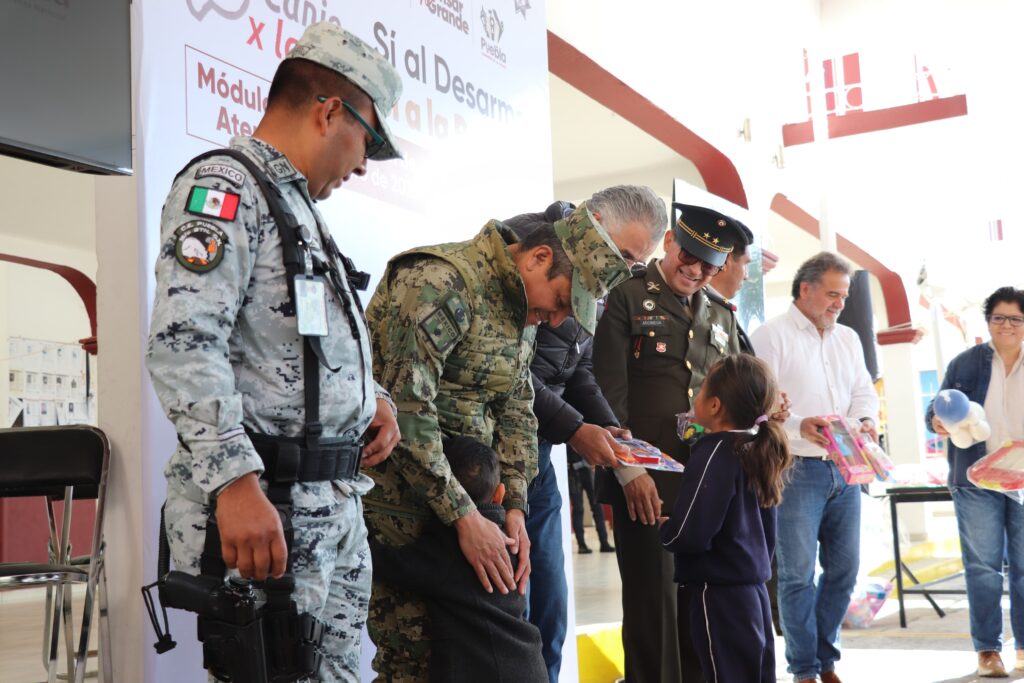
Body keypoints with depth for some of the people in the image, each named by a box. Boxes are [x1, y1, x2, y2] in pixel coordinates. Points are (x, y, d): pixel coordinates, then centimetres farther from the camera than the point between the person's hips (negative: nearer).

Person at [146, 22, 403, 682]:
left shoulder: (299, 205, 22)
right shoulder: (224, 185, -9)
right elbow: (183, 346, -21)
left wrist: (374, 398, 11)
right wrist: (235, 483, -29)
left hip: (339, 504, 10)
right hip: (263, 507, -9)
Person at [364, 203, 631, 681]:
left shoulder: (522, 309, 12)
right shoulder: (439, 282, -19)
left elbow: (516, 413, 14)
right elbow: (405, 409, -25)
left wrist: (514, 508, 1)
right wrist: (464, 517, -22)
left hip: (460, 486, 8)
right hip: (395, 492, -8)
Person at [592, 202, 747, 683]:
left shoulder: (721, 316, 18)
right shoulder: (627, 298, 0)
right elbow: (610, 392, -8)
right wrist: (629, 470, -15)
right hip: (645, 478, -5)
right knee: (652, 600, 1)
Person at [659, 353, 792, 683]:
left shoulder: (714, 455, -17)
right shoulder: (755, 451, 8)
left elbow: (689, 535, -23)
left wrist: (662, 528, -4)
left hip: (720, 594, -9)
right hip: (754, 590, 9)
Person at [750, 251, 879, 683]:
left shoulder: (848, 339, 17)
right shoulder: (771, 336, -4)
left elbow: (864, 392, 16)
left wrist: (865, 420, -6)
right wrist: (798, 426, -28)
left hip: (844, 470, 6)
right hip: (796, 470, -6)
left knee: (844, 568, 10)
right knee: (798, 574, -2)